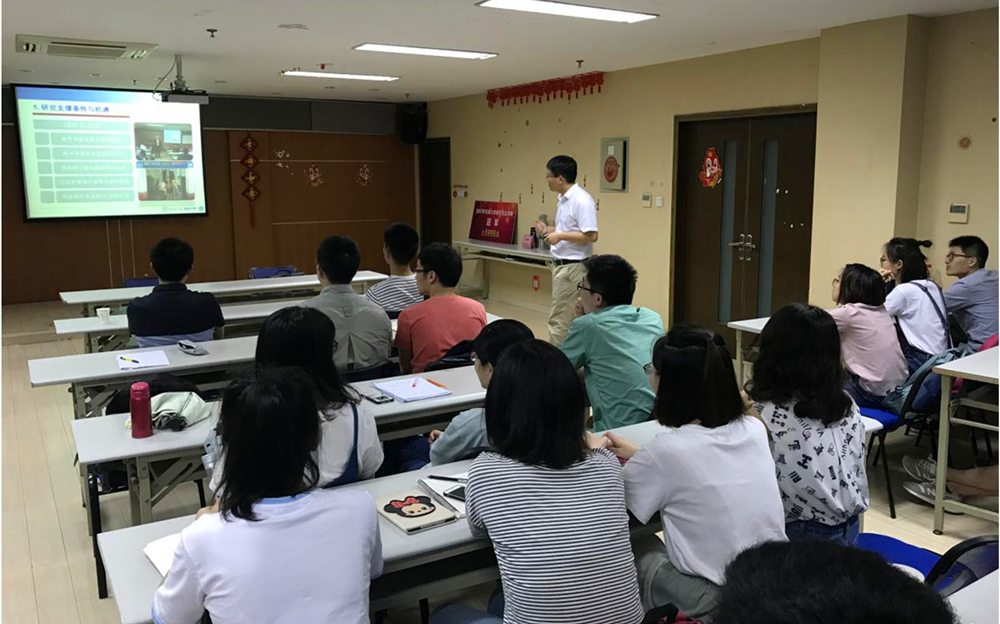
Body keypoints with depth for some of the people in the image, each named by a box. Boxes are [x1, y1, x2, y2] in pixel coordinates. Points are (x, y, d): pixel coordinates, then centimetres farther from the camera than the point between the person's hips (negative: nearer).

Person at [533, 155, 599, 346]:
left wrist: (560, 236, -19)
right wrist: (549, 230, 9)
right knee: (570, 319, 15)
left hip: (573, 267, -10)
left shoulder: (582, 200, -18)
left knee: (559, 320, -6)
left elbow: (591, 236, -22)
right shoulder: (563, 199, 12)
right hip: (563, 265, 10)